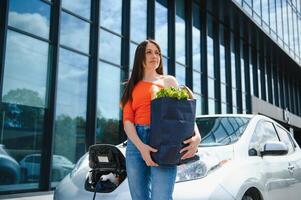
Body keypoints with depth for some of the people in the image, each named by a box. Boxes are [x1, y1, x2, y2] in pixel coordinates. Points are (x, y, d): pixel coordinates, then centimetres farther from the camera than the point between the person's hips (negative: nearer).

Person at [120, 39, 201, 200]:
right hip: (136, 143, 3)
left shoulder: (169, 81, 16)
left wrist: (196, 135, -16)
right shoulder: (132, 87, 18)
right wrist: (141, 146, -13)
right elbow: (127, 121, 5)